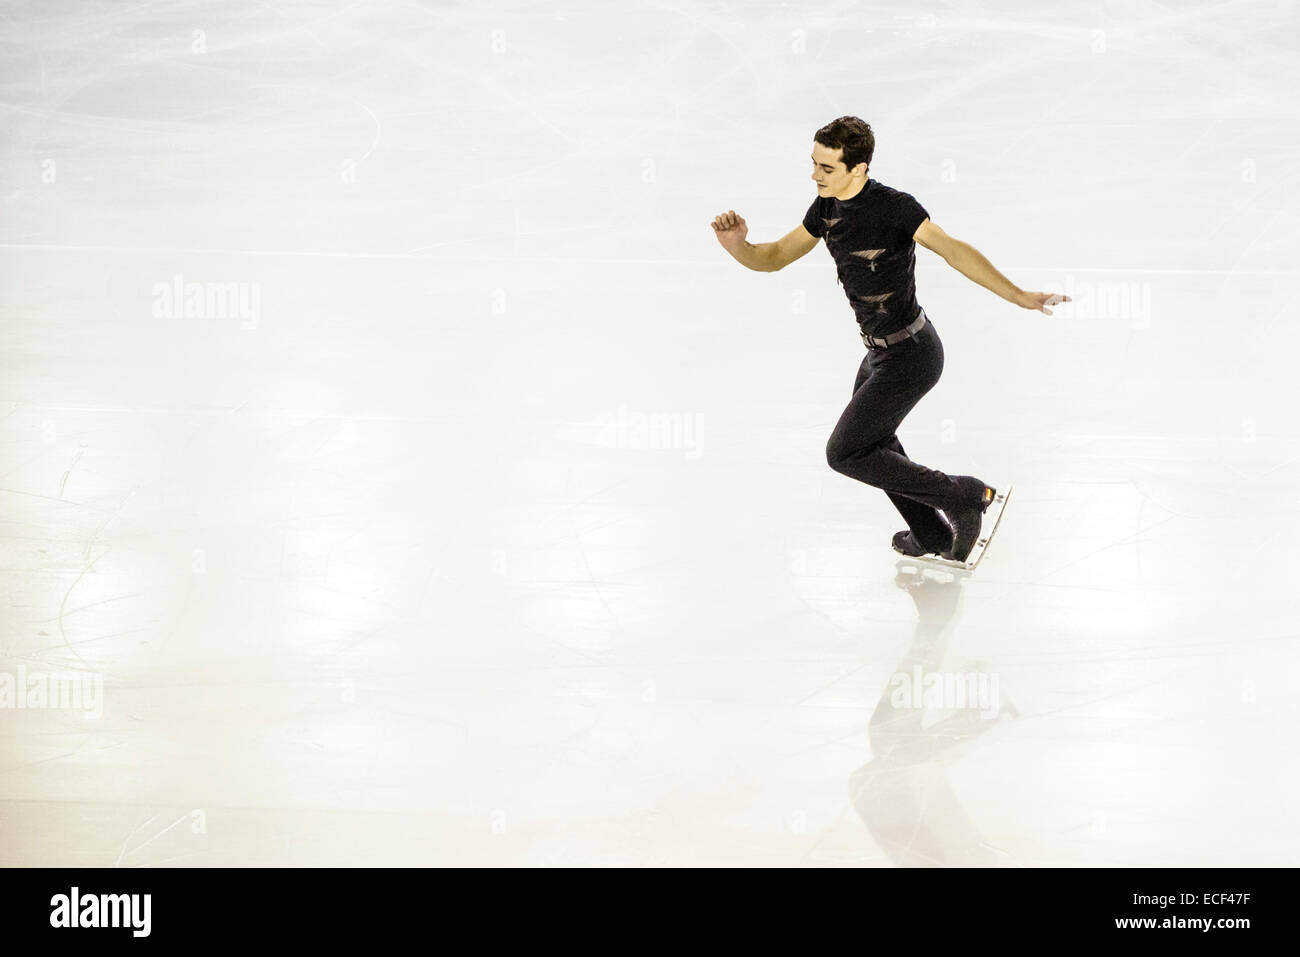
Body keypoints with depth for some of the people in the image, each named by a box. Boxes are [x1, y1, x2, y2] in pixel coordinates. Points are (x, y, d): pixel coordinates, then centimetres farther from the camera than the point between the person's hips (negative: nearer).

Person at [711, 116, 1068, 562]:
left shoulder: (892, 206, -24)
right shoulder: (826, 208, 1)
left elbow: (954, 250, -32)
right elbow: (775, 257, 7)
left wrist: (1019, 296, -41)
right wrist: (737, 246, -15)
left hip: (909, 356, -9)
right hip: (880, 352, 9)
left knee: (844, 453, -6)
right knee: (874, 442, 25)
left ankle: (968, 496, 1)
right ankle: (934, 537, 42)